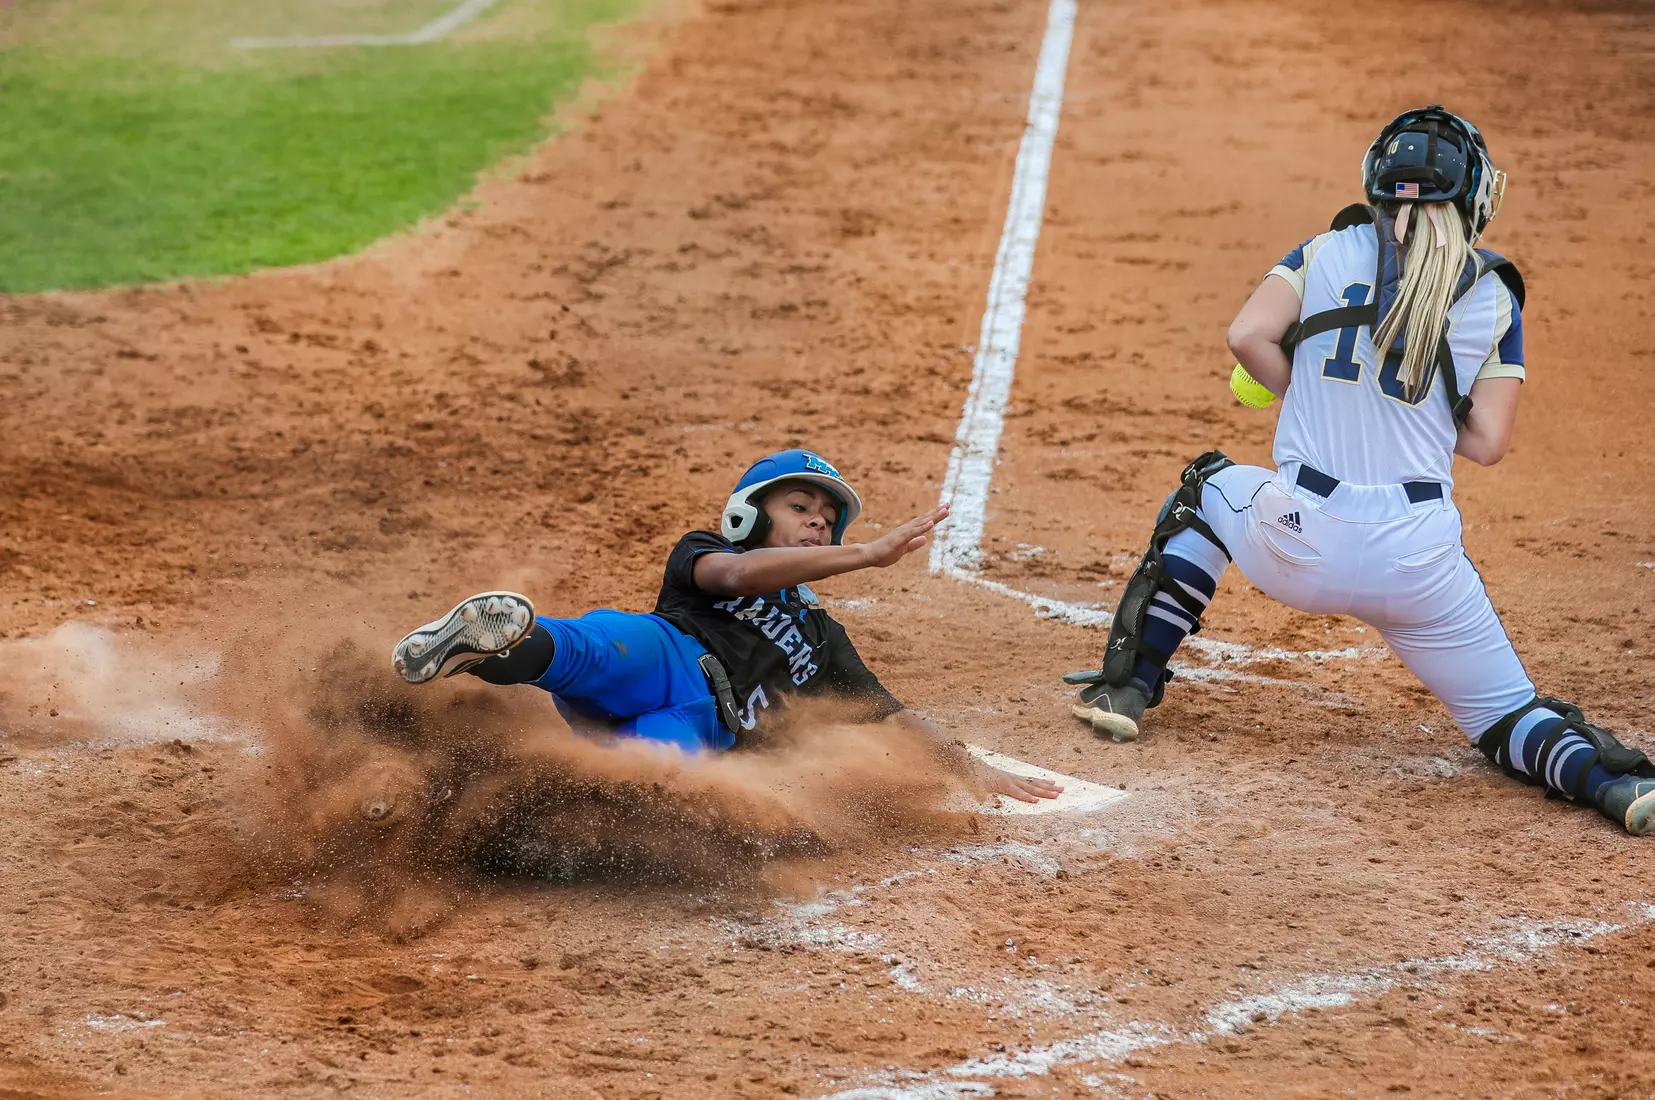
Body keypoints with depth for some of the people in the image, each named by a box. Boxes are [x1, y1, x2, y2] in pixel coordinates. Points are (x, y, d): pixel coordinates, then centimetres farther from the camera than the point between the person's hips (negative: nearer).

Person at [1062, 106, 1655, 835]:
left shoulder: (1328, 252, 6)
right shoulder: (1493, 298, 6)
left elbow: (1248, 336, -7)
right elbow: (1488, 442, 1)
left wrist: (1314, 399, 12)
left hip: (1298, 542, 1)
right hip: (1418, 564, 0)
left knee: (1207, 494, 34)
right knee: (1507, 718, 10)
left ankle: (1127, 686, 26)